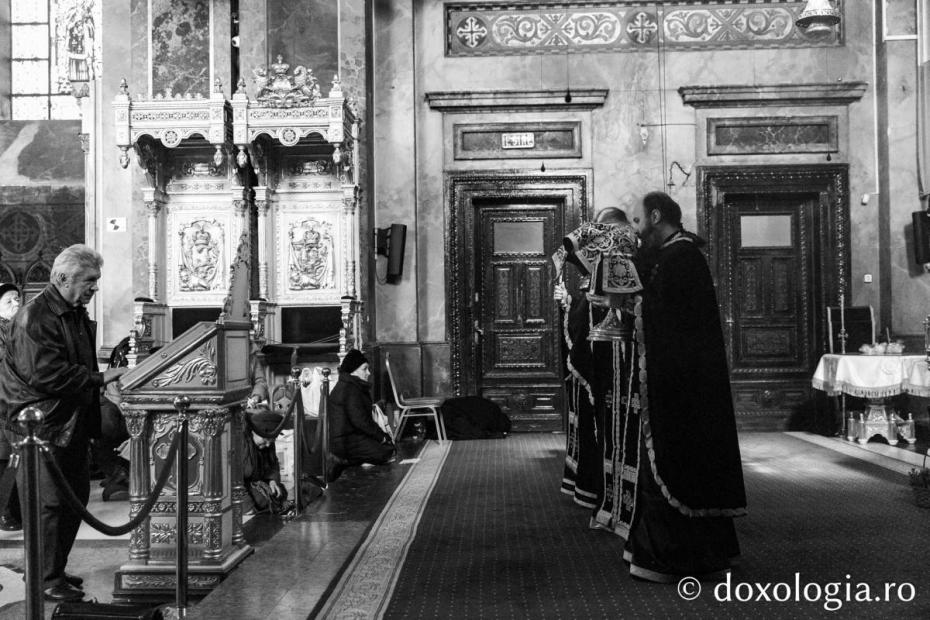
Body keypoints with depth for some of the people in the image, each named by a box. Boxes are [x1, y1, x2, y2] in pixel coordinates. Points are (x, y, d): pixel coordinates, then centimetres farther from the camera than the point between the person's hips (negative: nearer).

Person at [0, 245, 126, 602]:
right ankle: (46, 581, 9)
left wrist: (105, 376, 10)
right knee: (49, 503, -3)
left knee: (75, 497, 14)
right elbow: (46, 374, -25)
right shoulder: (35, 317, -18)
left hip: (71, 423, 10)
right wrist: (98, 379, -22)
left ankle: (55, 570, 28)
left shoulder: (76, 314, 14)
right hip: (41, 425, -10)